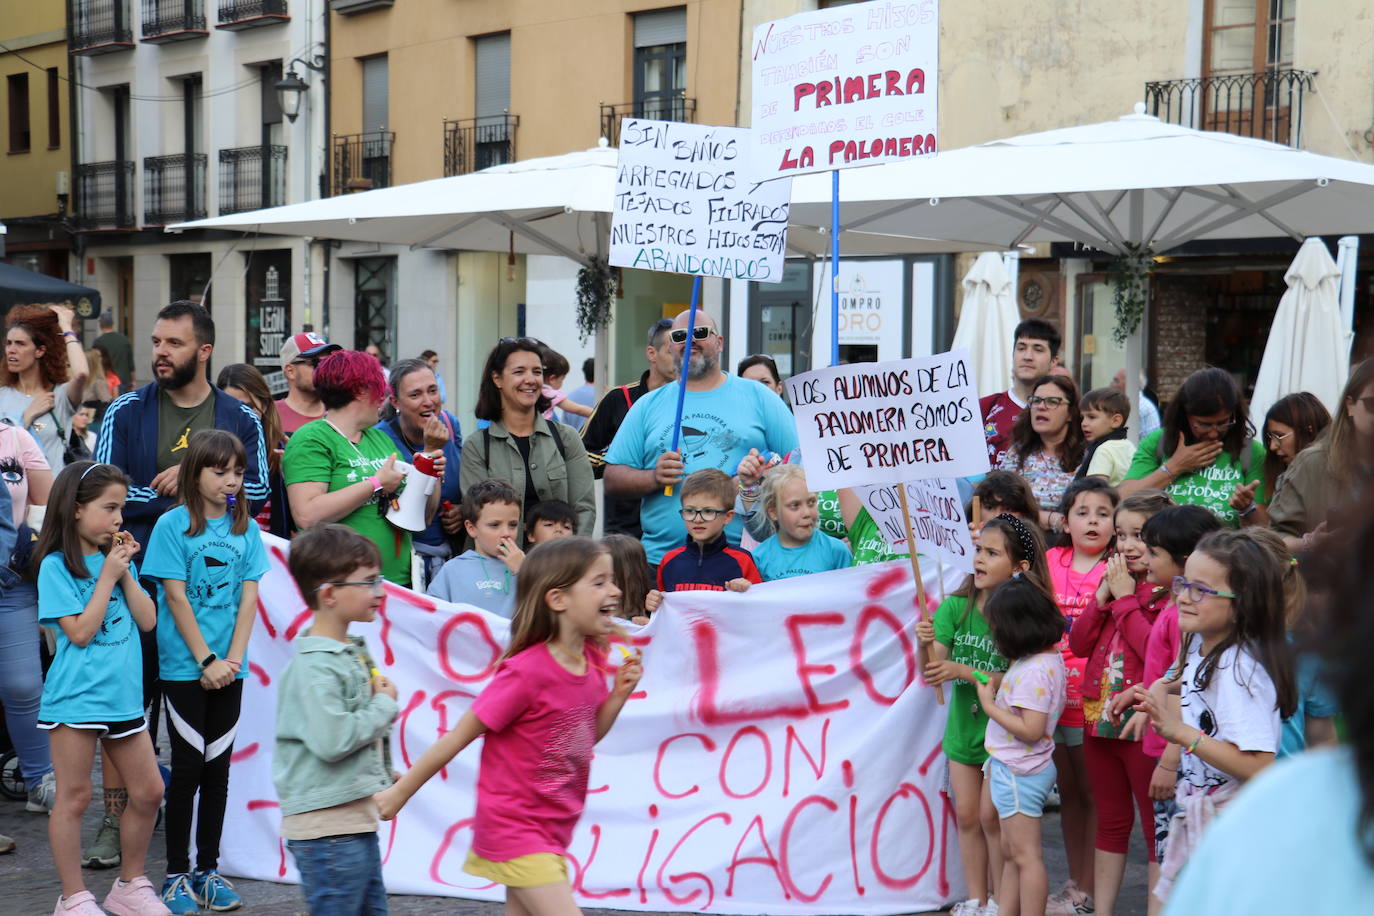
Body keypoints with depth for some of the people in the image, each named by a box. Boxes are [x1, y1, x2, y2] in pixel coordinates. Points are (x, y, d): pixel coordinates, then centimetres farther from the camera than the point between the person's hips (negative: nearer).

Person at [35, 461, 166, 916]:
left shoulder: (118, 558, 10)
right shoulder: (56, 566, -8)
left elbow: (147, 620, 5)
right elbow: (80, 631, -14)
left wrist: (126, 574, -5)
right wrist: (107, 576, -12)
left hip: (123, 694, 6)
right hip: (76, 696, -6)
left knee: (148, 792, 9)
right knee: (74, 797, 2)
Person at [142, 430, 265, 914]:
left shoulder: (246, 528, 6)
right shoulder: (173, 525, -6)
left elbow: (248, 598, 3)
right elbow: (176, 598, -9)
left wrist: (233, 659, -8)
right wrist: (206, 661, -12)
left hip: (228, 669, 4)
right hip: (184, 667, -4)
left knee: (217, 769, 8)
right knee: (188, 768, 0)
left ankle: (207, 870, 16)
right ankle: (176, 874, 9)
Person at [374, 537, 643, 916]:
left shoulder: (591, 663, 1)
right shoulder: (527, 671, -23)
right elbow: (460, 735, -15)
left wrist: (620, 693, -1)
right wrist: (401, 792, -8)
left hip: (552, 827, 8)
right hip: (514, 826, -8)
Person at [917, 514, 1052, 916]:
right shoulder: (955, 607, -7)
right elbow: (933, 670, -9)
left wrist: (961, 671, -29)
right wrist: (927, 644, -30)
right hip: (963, 728, 4)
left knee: (992, 816, 2)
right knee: (966, 815, 11)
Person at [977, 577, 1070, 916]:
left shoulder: (1032, 671, -25)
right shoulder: (1050, 657, 5)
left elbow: (1031, 729, -28)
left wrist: (989, 705, -19)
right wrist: (995, 688, 3)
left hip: (1018, 773, -11)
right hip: (1014, 769, 11)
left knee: (1025, 855, -3)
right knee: (1010, 852, 17)